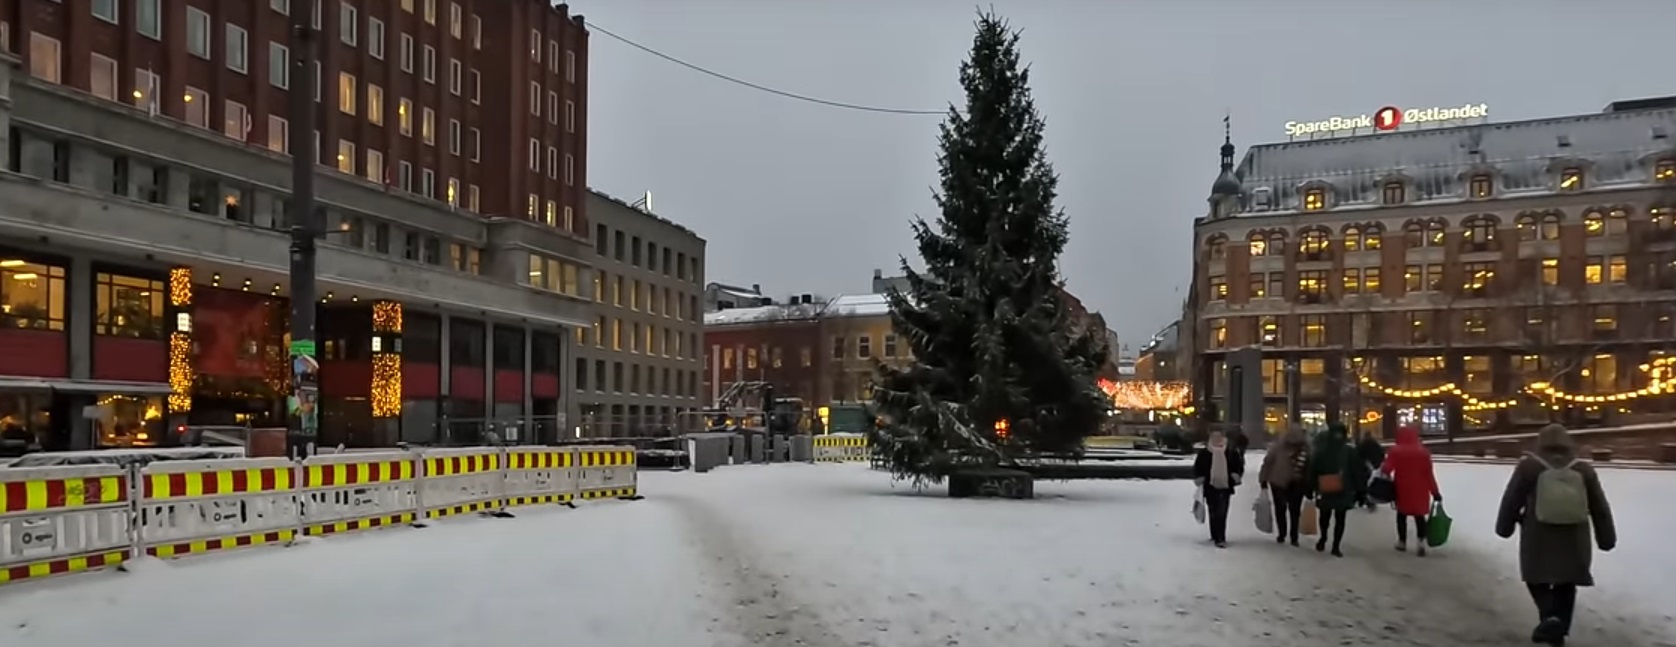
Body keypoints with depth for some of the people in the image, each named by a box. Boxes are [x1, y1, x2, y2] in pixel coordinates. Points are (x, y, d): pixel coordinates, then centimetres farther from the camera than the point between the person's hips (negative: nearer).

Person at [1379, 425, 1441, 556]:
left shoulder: (1395, 451, -7)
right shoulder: (1424, 451, -1)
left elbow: (1387, 469, -16)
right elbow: (1429, 473, -2)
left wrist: (1382, 467, 7)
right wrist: (1435, 492, 3)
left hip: (1402, 489, -1)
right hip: (1420, 490, 1)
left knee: (1402, 515, 15)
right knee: (1420, 516, 8)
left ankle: (1402, 541, 21)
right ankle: (1421, 542, -9)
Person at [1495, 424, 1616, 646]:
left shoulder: (1529, 466, -5)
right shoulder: (1584, 470, 2)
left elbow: (1511, 500, 0)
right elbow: (1600, 508, 7)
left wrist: (1505, 527, 13)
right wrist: (1606, 538, 16)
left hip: (1538, 539, -2)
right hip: (1573, 541, 2)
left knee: (1537, 578, 12)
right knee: (1566, 584, 14)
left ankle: (1549, 616, -11)